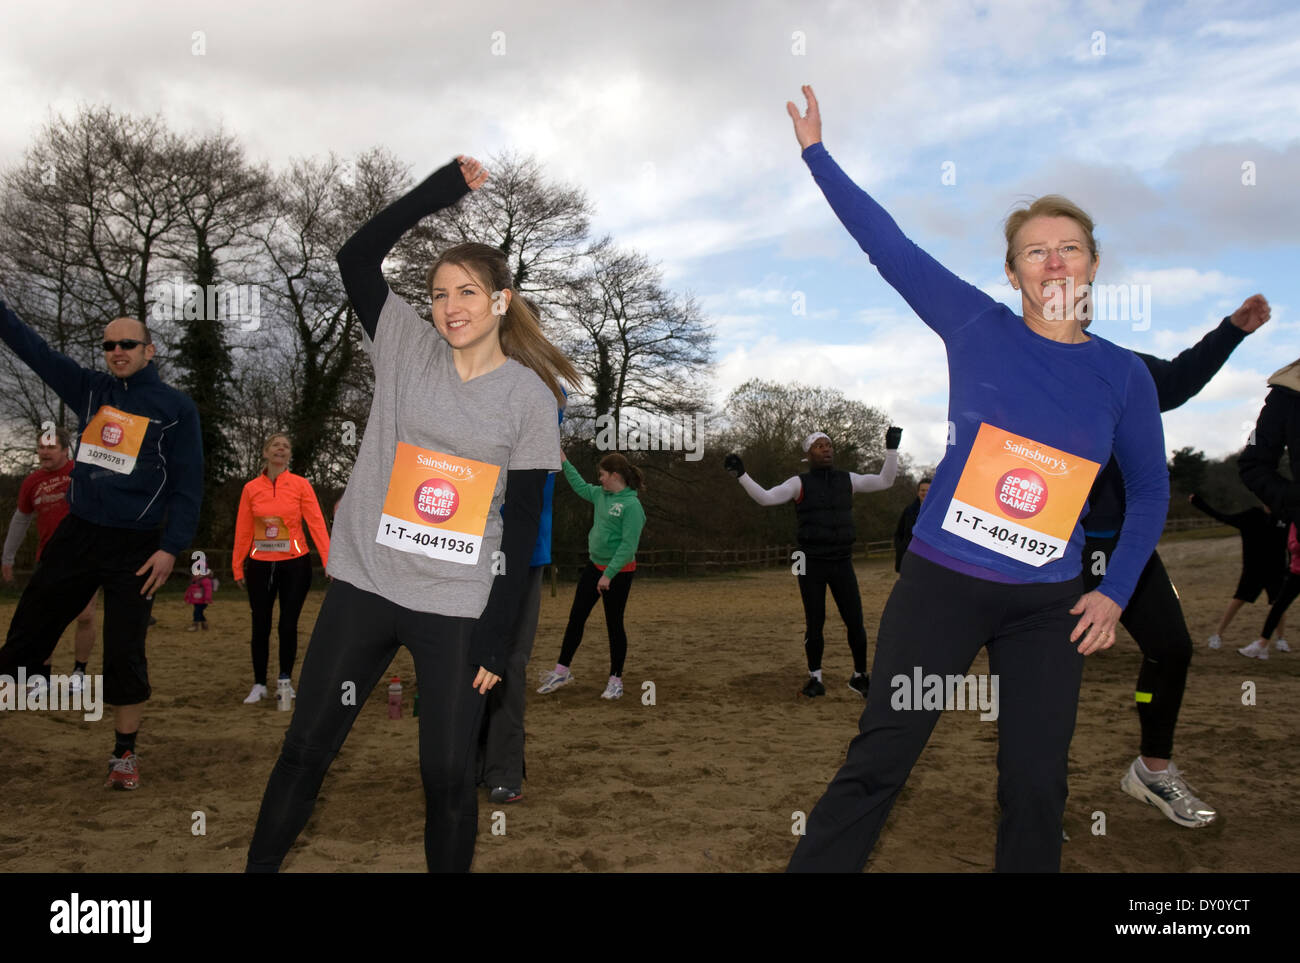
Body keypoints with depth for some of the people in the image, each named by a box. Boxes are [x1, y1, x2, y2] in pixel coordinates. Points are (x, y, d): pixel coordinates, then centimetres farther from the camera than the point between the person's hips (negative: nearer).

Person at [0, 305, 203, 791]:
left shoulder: (176, 407, -3)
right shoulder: (90, 388, 9)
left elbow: (188, 484, -5)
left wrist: (170, 547, -12)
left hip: (135, 548, -4)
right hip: (76, 533, 4)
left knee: (125, 654, -2)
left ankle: (124, 754, 13)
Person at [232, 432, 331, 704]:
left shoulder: (301, 485, -2)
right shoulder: (251, 488, 3)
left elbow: (316, 523, -6)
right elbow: (243, 530, 5)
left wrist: (329, 561, -14)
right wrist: (238, 567, 4)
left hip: (294, 564, -1)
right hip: (261, 566, 1)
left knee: (288, 625, 2)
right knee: (260, 626, 6)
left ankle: (285, 681, 18)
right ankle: (259, 685, 17)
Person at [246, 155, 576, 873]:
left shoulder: (530, 395, -2)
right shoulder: (407, 349, 3)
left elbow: (524, 522, -1)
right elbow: (357, 257, -8)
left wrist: (496, 637, -4)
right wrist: (443, 188, -10)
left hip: (459, 606, -1)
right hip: (363, 586, 2)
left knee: (448, 775, 2)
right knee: (306, 747, 8)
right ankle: (260, 864, 26)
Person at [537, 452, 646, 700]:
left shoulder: (632, 505, -20)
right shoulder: (601, 495, 5)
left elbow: (629, 545, -22)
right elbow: (580, 486, 26)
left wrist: (609, 574, -23)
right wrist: (564, 461, 25)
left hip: (619, 572, -8)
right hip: (594, 566, 8)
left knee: (614, 624, 3)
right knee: (576, 617, 8)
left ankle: (616, 680, 15)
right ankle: (562, 670, 18)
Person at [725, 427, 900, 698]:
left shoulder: (847, 480, 7)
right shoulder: (799, 483, -3)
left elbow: (885, 481, 3)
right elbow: (765, 498, -14)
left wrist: (892, 449, -6)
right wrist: (740, 474, -26)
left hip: (842, 565, 2)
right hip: (811, 565, -2)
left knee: (855, 623, 0)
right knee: (814, 625, 1)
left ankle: (859, 677, 18)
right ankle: (815, 679, 17)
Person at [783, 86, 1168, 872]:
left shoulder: (1124, 376, 1)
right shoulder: (978, 327, -3)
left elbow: (1150, 491, 11)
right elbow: (887, 243, 0)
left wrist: (1116, 592, 3)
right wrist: (818, 154, 1)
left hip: (1048, 607, 2)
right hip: (941, 582, -2)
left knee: (1037, 785, 7)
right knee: (878, 763, -1)